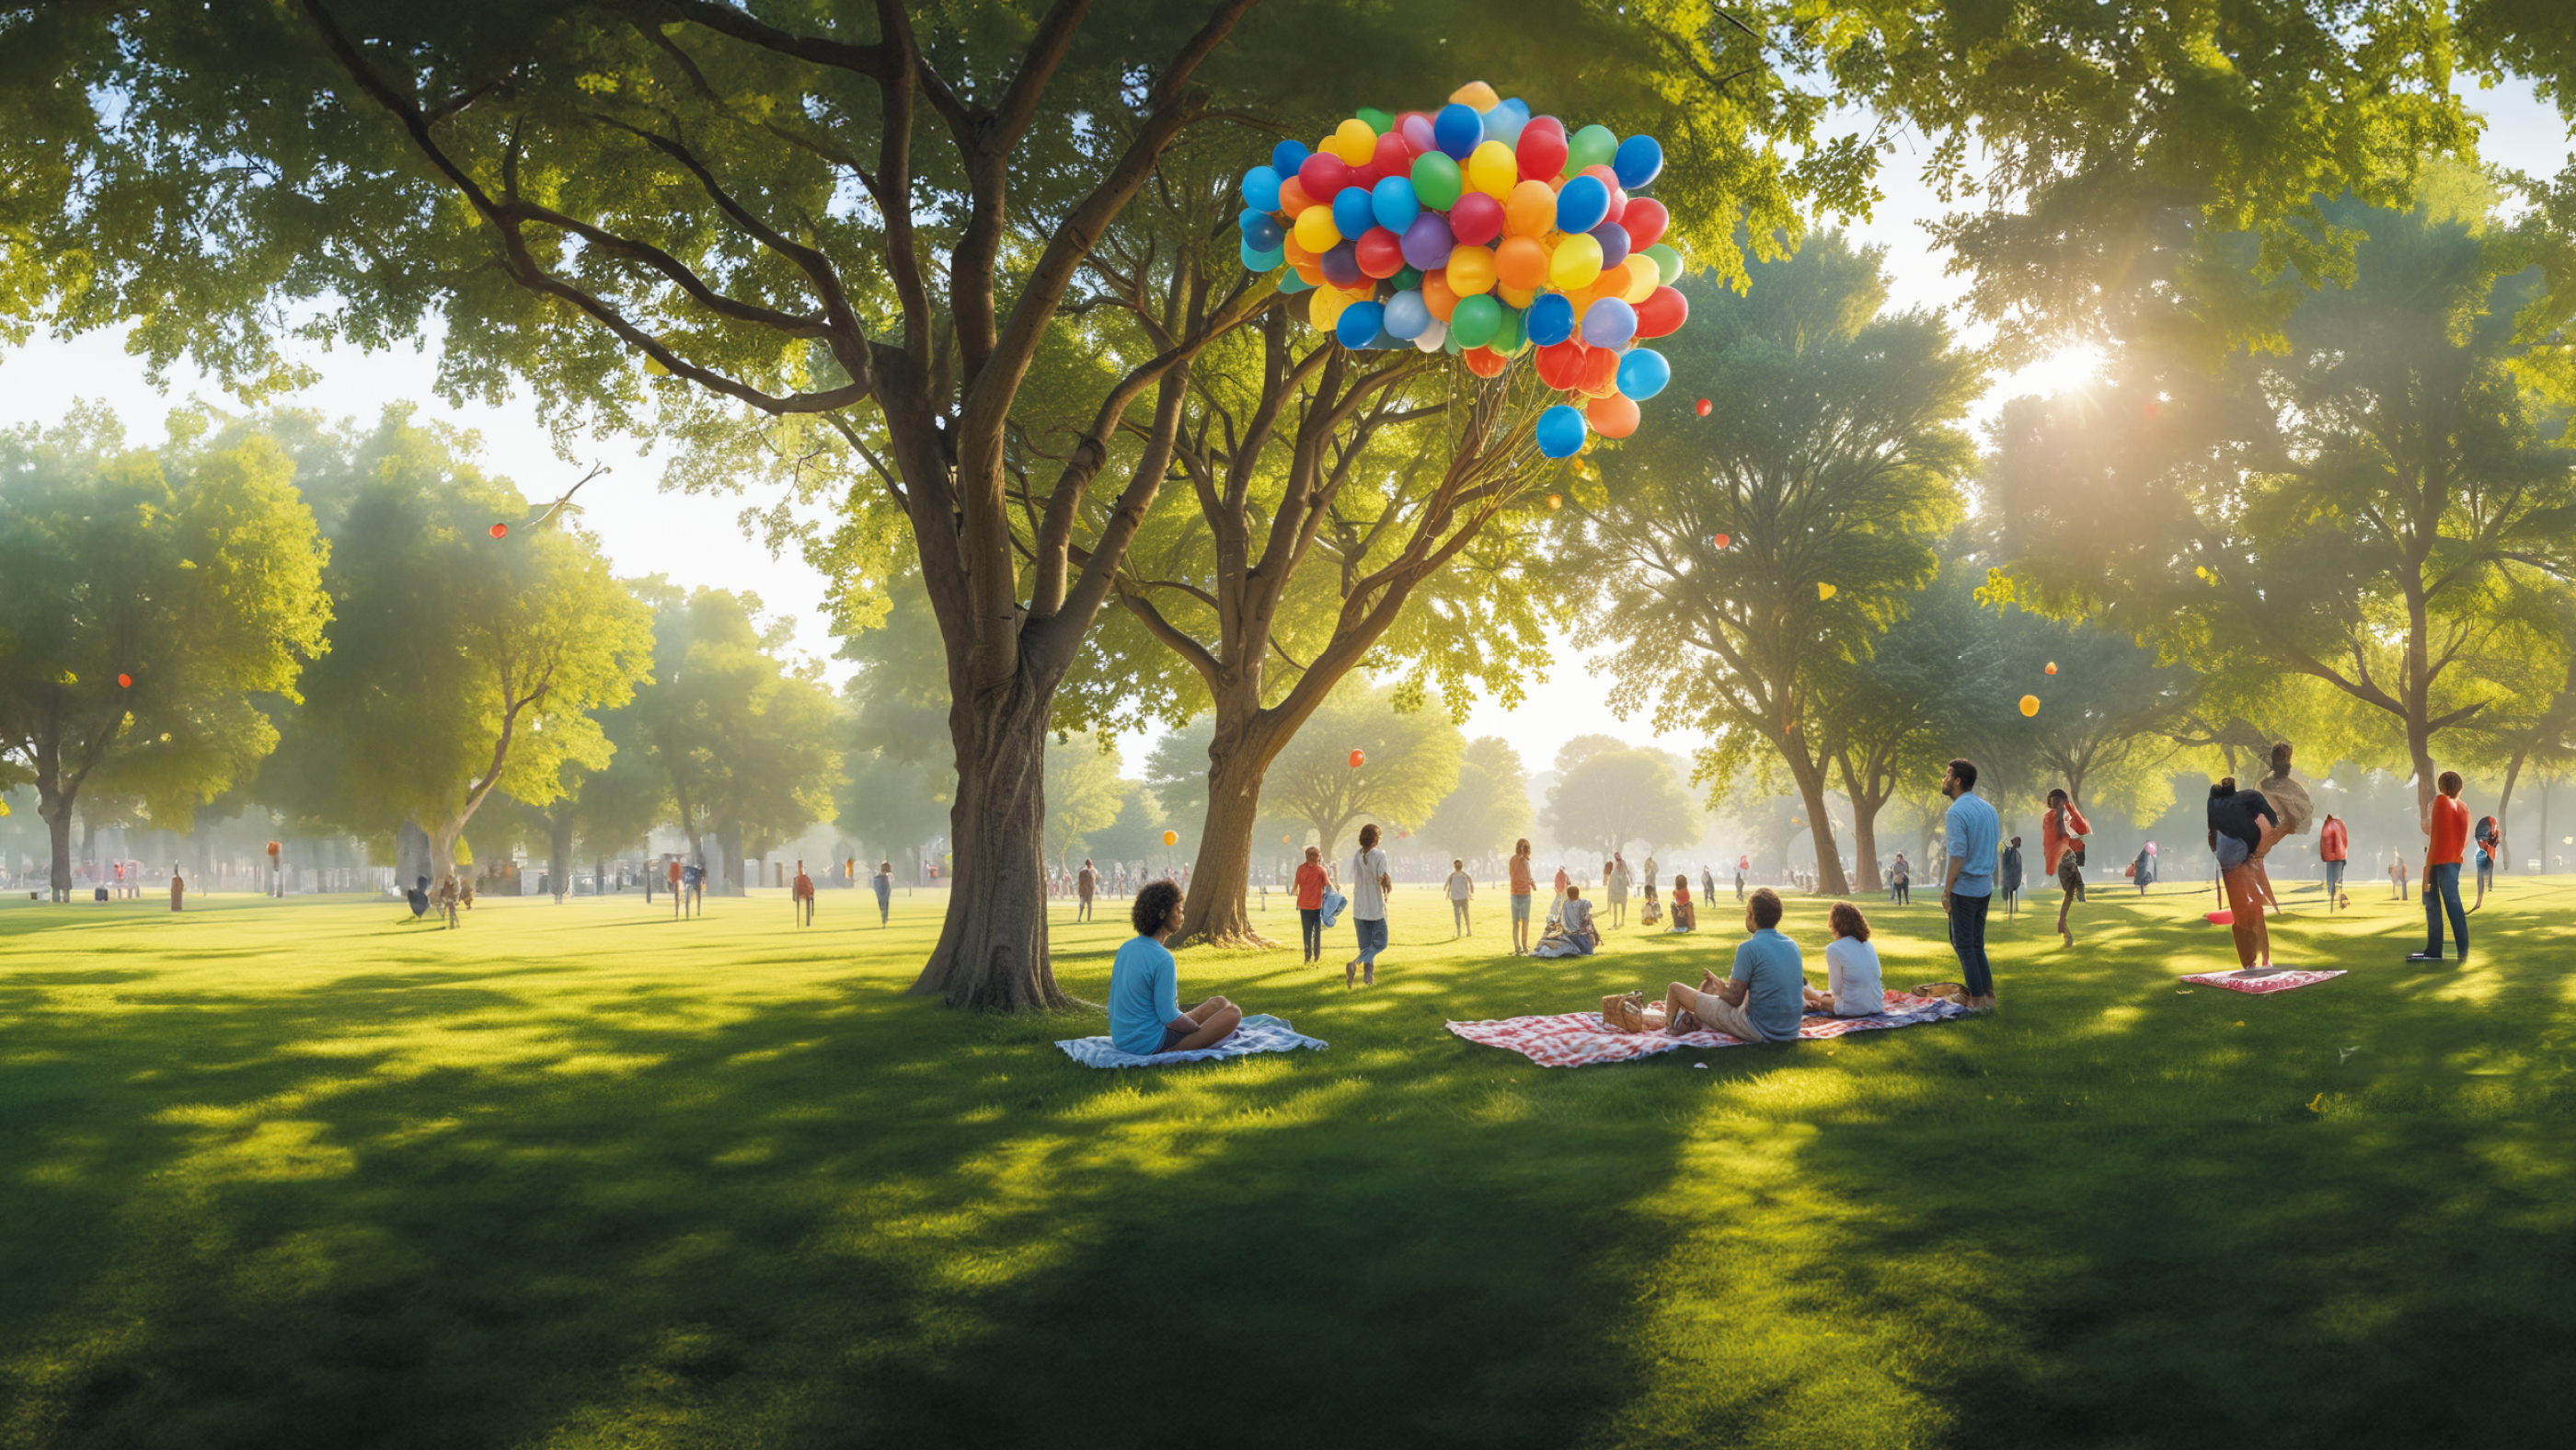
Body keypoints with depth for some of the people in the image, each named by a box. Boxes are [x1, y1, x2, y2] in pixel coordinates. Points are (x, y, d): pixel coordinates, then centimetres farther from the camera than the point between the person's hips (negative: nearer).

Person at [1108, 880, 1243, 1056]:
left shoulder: (1125, 949, 6)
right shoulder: (1163, 959, -21)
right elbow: (1169, 1017, -20)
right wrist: (1200, 1029, -1)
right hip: (1150, 1045, -9)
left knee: (1219, 1003, 20)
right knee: (1233, 1013, -7)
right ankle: (1174, 1053, -13)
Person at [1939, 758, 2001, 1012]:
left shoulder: (1957, 813, -17)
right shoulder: (1989, 809, 9)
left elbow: (1957, 857, -21)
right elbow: (1995, 848, 14)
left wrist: (1946, 892, -16)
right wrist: (1989, 878, 19)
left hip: (1963, 888, -8)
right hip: (1985, 887, 8)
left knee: (1964, 945, 1)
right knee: (1977, 945, 16)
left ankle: (1977, 999, 4)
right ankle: (1988, 995, 18)